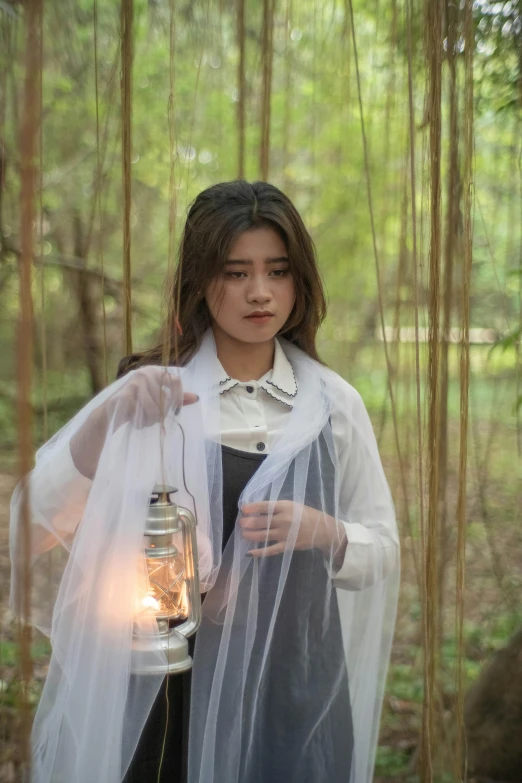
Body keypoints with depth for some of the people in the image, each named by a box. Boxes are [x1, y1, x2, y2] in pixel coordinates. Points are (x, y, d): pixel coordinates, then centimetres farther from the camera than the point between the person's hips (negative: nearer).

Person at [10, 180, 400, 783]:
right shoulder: (156, 393, -4)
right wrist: (109, 418, -25)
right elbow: (41, 517, -10)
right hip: (173, 684, -1)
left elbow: (382, 552, 5)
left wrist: (325, 532, -16)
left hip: (297, 686, 2)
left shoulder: (333, 403, 0)